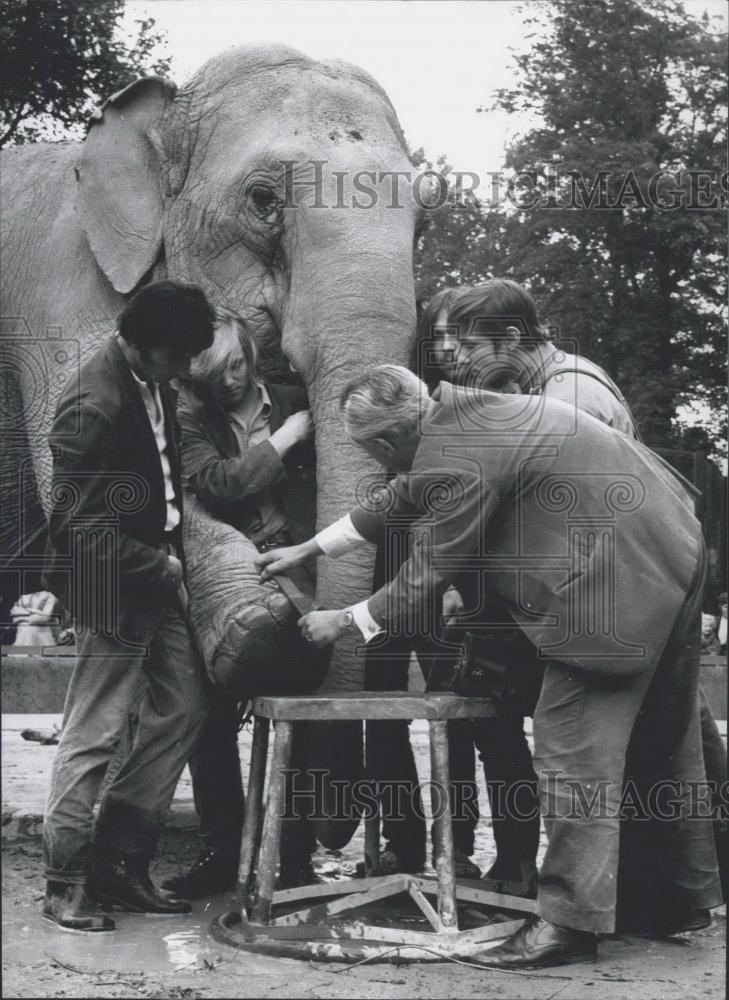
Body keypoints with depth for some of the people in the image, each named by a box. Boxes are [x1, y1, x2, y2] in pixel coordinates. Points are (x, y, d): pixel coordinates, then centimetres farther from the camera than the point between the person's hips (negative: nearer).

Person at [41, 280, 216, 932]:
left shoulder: (153, 385, 5)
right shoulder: (94, 407, -22)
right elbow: (84, 525, -22)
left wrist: (174, 560, 10)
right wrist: (163, 568, -18)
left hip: (158, 576, 9)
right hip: (114, 587, -9)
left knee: (182, 711, 12)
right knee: (95, 732, -1)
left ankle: (120, 862, 22)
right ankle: (66, 884, 12)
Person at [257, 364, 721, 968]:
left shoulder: (456, 462, -21)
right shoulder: (456, 415, 9)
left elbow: (425, 580, -13)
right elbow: (398, 500, 22)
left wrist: (343, 622, 1)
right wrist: (308, 550, 27)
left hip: (619, 575, -11)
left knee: (572, 744, -6)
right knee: (661, 734, 19)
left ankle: (570, 920, -2)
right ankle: (683, 893, 32)